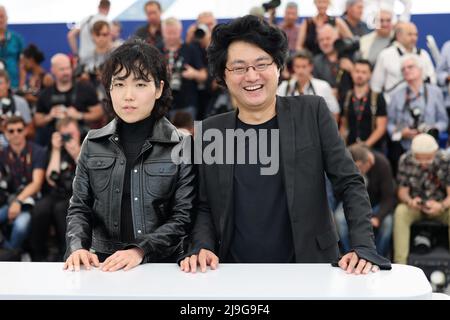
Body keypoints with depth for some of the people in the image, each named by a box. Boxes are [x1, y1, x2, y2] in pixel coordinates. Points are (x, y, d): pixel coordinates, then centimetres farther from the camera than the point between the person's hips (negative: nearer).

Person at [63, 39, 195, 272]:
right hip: (103, 265, 2)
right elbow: (79, 208, 11)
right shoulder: (93, 144, 8)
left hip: (161, 265, -2)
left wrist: (140, 251, -16)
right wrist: (78, 247, -8)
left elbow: (183, 216, -3)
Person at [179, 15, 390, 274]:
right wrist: (201, 248, -6)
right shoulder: (210, 131, 7)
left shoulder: (312, 112, 2)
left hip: (309, 268, -2)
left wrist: (364, 248, -9)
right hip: (236, 274, 2)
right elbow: (205, 208, 12)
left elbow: (351, 184, 1)